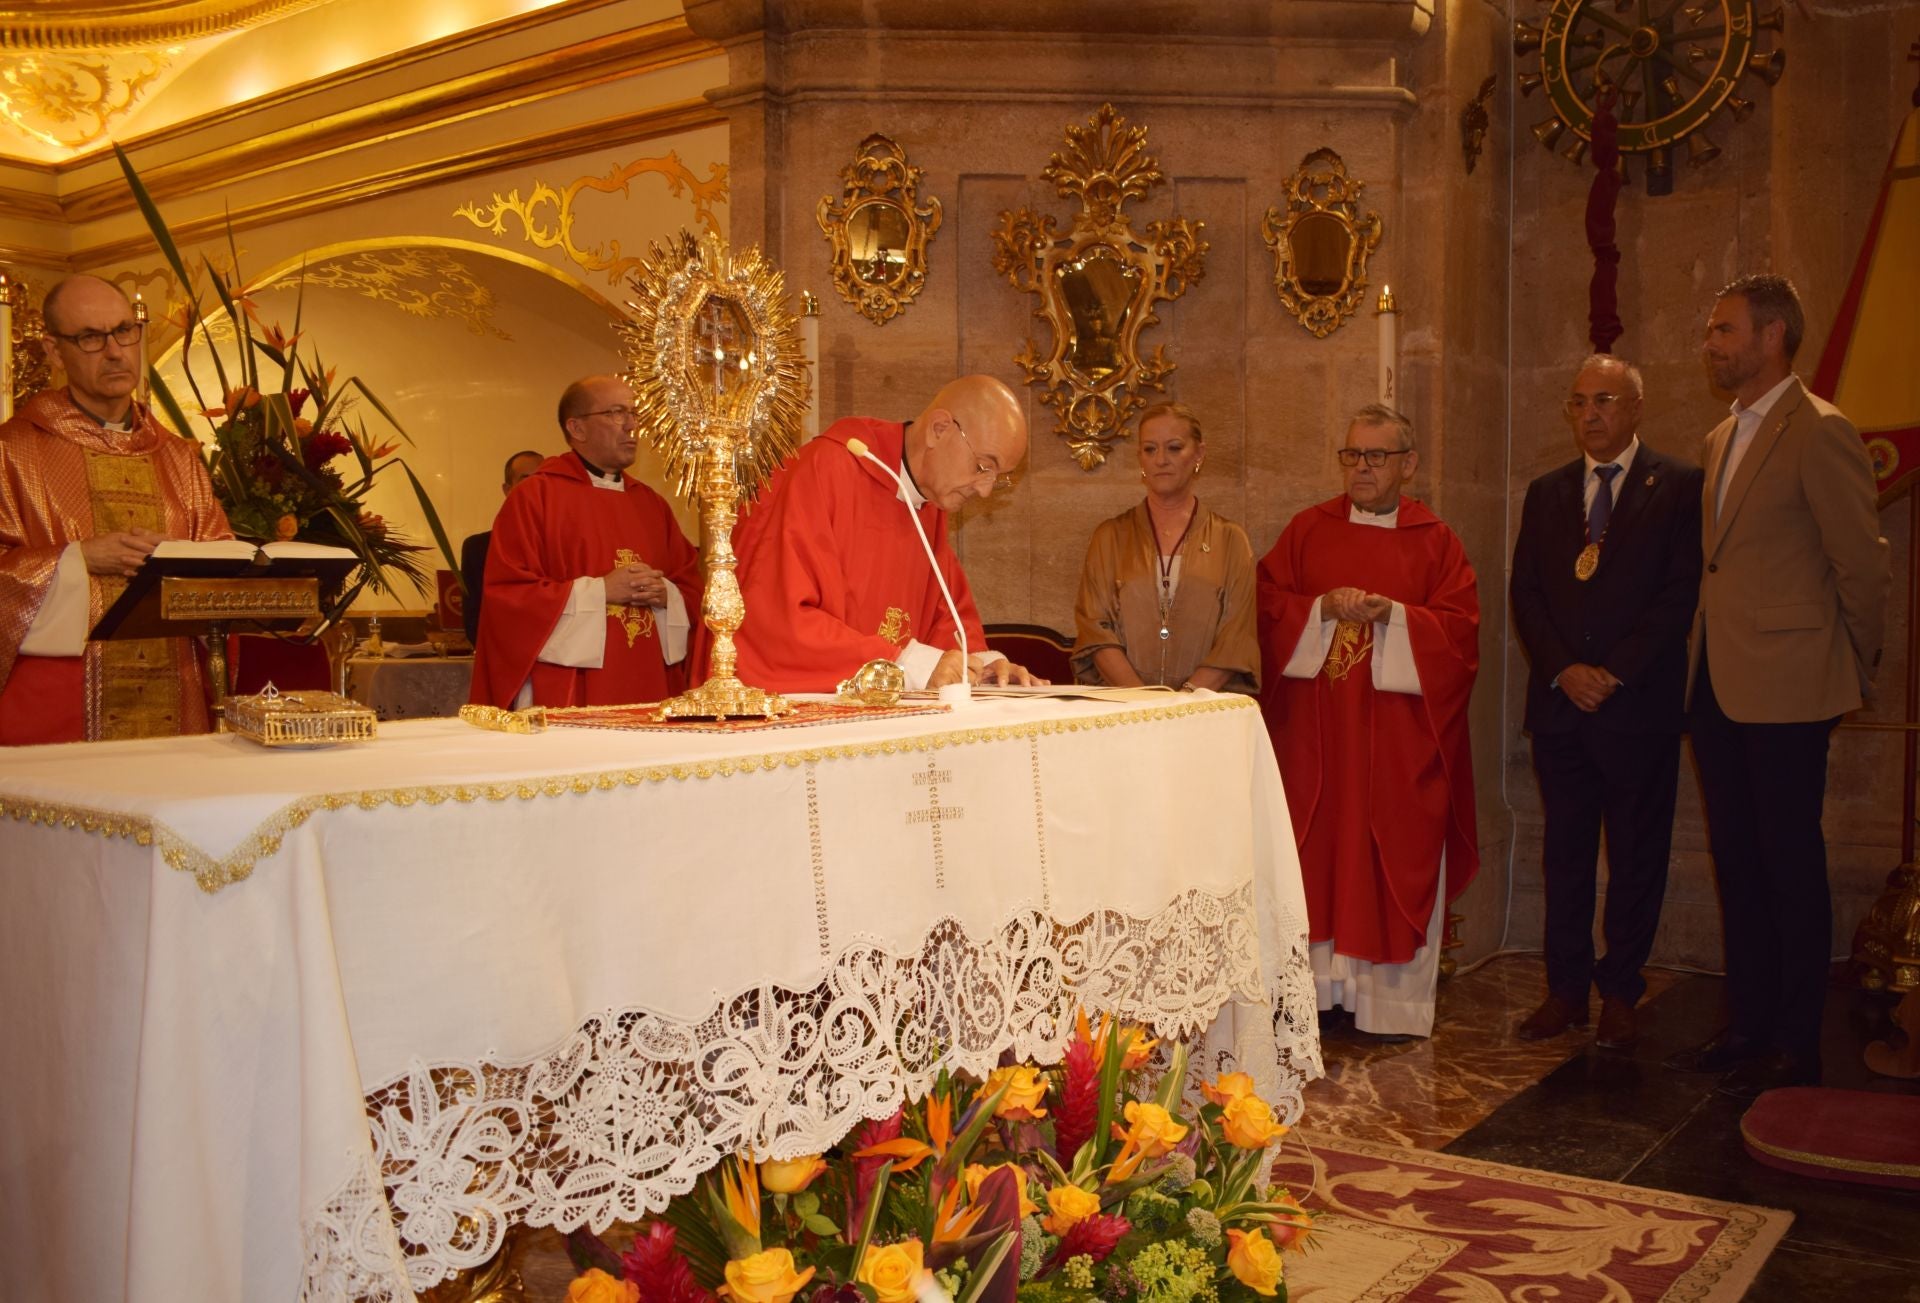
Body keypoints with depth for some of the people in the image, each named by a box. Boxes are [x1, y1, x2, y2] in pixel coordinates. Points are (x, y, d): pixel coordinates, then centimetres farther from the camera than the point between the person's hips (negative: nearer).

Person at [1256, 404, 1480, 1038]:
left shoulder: (1436, 542, 6)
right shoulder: (1307, 529, 9)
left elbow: (1459, 627, -3)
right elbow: (1268, 602, 2)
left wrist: (1392, 615, -17)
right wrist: (1324, 607, -14)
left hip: (1399, 737, -1)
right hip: (1315, 728, 1)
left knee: (1397, 860, 1)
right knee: (1317, 851, 2)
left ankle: (1390, 1000, 10)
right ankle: (1321, 983, 12)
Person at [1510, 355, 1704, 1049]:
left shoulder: (1678, 485, 1)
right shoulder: (1546, 492, 13)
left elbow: (1680, 593, -7)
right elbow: (1525, 593, 8)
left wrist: (1613, 673, -13)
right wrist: (1563, 670, -7)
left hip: (1638, 705, -3)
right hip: (1559, 703, 4)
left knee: (1636, 856, 4)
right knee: (1564, 853, 8)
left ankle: (1620, 993, 15)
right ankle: (1566, 988, 17)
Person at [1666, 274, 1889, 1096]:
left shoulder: (1819, 433, -11)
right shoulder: (1721, 440, 15)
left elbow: (1861, 564, -9)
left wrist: (1854, 670, 0)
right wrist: (1704, 659, 13)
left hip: (1784, 689, -8)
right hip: (1717, 686, 8)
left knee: (1791, 868, 1)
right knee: (1737, 865, 13)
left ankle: (1796, 1048, 12)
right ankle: (1749, 1027, 24)